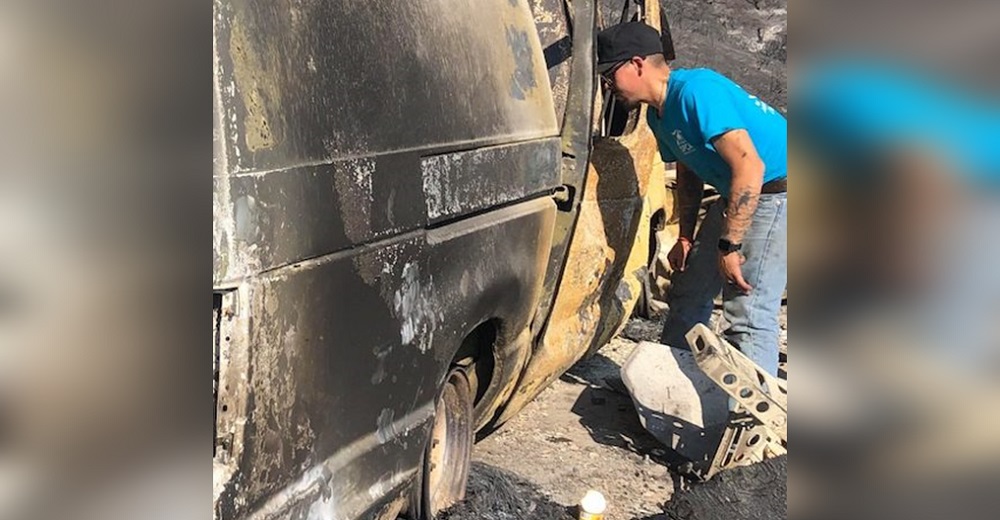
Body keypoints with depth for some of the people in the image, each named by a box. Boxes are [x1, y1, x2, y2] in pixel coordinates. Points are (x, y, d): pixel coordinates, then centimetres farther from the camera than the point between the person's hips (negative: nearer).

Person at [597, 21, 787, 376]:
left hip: (777, 188, -10)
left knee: (747, 313, -16)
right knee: (688, 291, 15)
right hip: (738, 194, 10)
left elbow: (750, 167, -30)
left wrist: (729, 246, -28)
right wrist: (686, 237, 13)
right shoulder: (659, 114, 7)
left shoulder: (695, 91, -24)